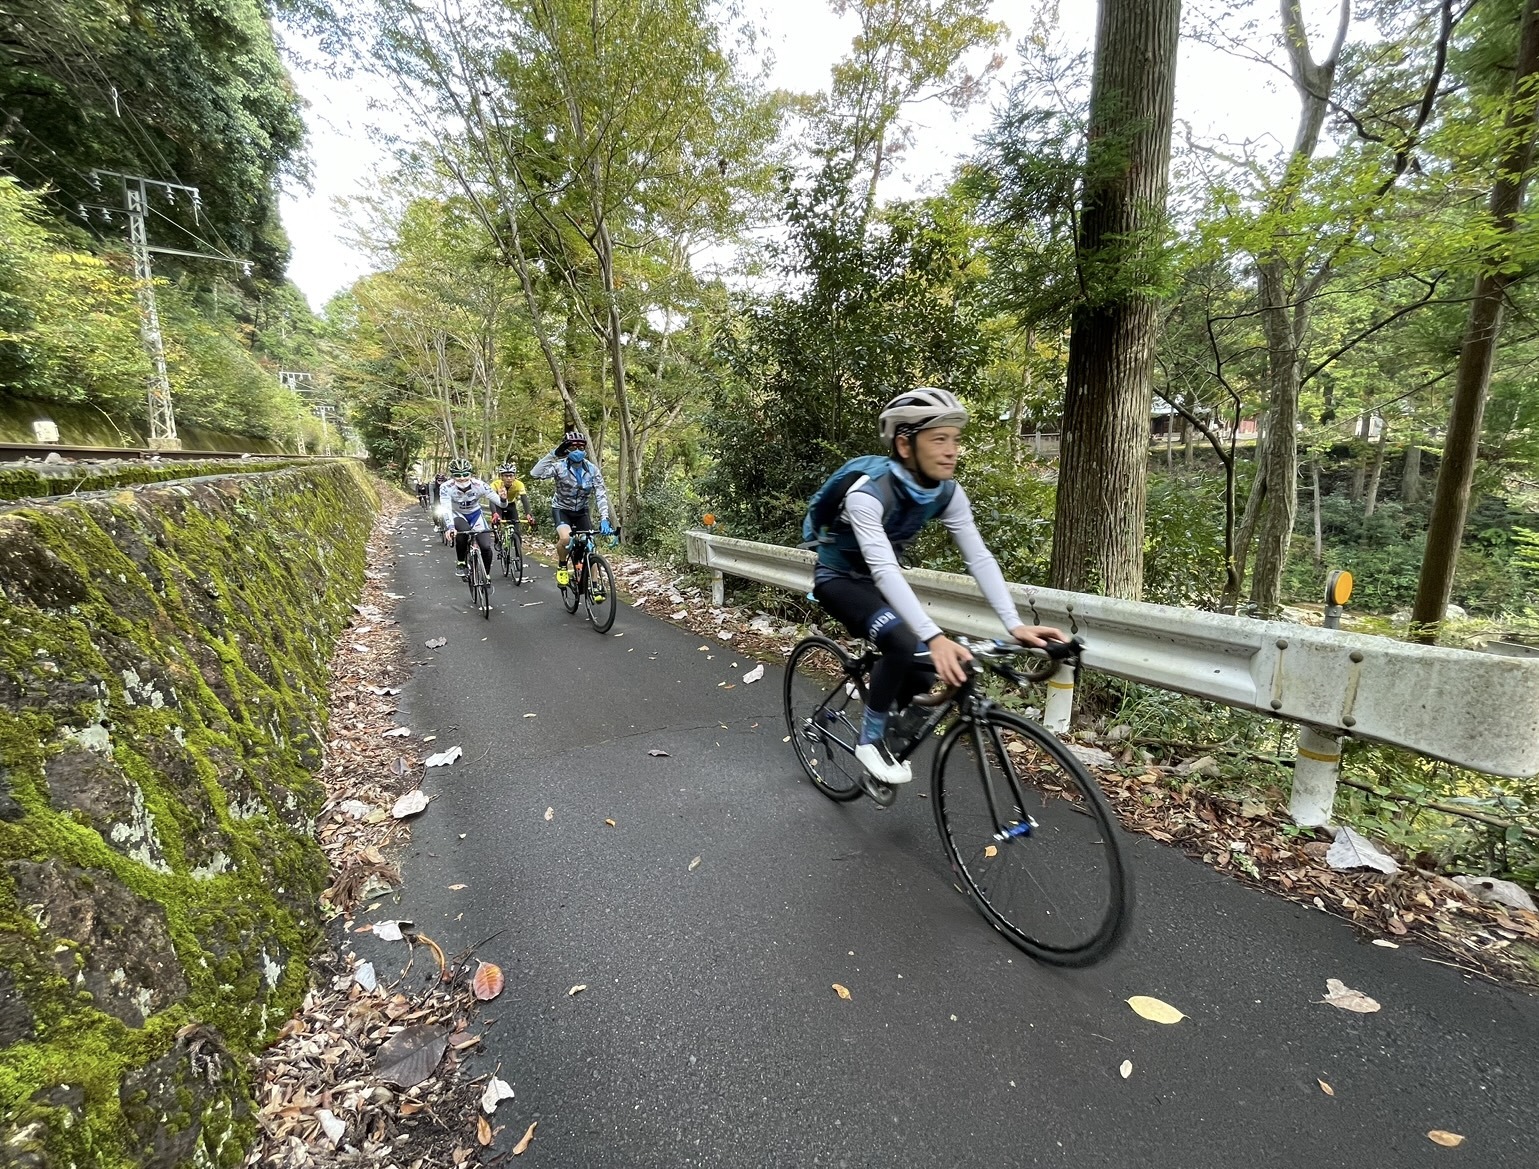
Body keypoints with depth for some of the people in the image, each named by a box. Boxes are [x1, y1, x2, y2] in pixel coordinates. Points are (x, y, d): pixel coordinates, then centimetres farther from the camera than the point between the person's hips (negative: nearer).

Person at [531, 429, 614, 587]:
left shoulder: (593, 470, -13)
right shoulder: (560, 466, -19)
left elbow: (601, 495, -18)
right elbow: (535, 473, -33)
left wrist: (605, 519, -31)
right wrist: (553, 455, -35)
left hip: (581, 511, 3)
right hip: (561, 509, -3)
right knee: (566, 538, -31)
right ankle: (562, 567, -2)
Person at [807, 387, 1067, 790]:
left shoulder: (948, 492, -15)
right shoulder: (868, 494, -34)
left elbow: (979, 557, -18)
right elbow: (884, 571, -44)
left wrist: (1015, 624, -30)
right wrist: (935, 637, -53)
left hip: (878, 579, 6)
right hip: (839, 578, -6)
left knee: (925, 669, -6)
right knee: (904, 643, -30)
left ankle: (890, 721, 25)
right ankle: (870, 739, -8)